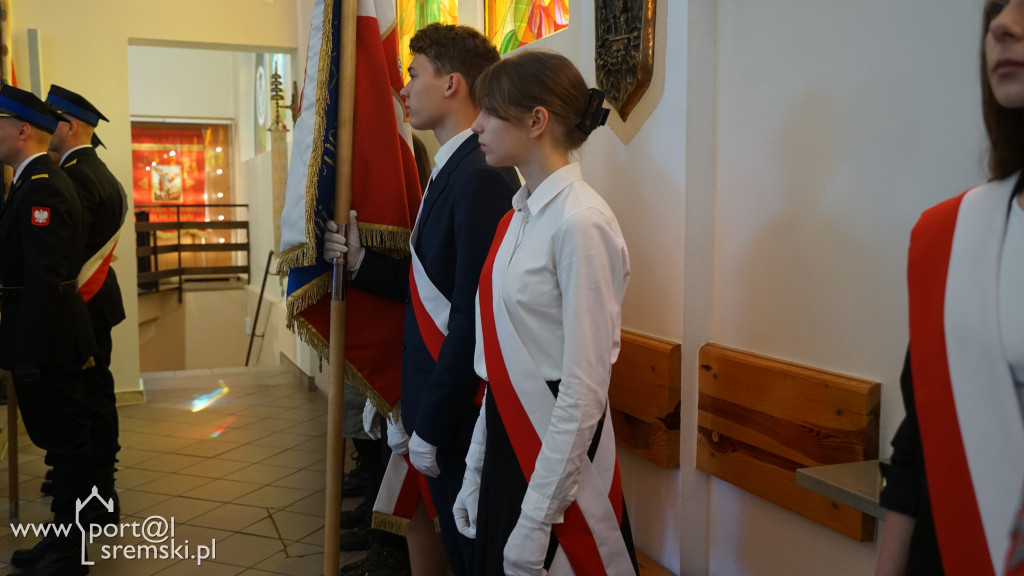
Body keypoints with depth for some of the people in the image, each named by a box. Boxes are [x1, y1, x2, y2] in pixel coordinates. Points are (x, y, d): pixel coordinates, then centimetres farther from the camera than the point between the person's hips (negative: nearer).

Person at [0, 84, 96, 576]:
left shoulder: (41, 188, -19)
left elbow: (44, 278, -23)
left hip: (45, 337, -10)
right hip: (55, 336, 10)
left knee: (64, 440, 1)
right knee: (64, 438, 17)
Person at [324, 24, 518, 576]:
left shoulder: (484, 177, -20)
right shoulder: (448, 169, 11)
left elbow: (473, 316, -22)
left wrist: (431, 427, -17)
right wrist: (362, 261, -1)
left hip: (458, 408, -9)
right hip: (428, 397, 9)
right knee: (424, 518, 20)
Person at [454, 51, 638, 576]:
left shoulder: (580, 223, -18)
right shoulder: (519, 216, 7)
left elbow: (585, 389, -20)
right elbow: (500, 364, 10)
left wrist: (538, 520, -17)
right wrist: (477, 470, 12)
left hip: (560, 452, -8)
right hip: (507, 445, 8)